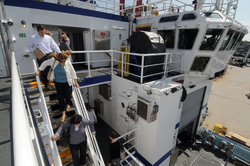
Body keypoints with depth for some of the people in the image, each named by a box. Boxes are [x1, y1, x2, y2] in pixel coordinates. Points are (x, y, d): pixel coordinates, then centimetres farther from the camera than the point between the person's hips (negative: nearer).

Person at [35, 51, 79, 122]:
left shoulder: (68, 63, -19)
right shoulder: (53, 61, -16)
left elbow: (73, 72, -7)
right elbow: (45, 63, 5)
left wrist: (75, 82, -3)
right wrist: (39, 71, 5)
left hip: (67, 82, -1)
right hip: (58, 83, 2)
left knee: (67, 95, 7)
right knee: (60, 98, 4)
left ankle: (68, 104, 47)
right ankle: (63, 114, 21)